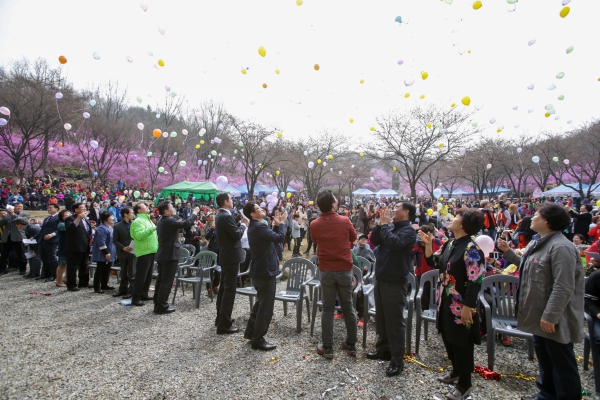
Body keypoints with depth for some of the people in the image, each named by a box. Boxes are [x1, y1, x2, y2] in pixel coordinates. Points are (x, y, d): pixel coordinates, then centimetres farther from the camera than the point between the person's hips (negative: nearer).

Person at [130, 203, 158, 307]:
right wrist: (152, 229, -29)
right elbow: (139, 235, -26)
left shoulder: (147, 220, 21)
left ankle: (144, 294, 25)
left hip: (151, 251, 10)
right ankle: (136, 298, 0)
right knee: (141, 276, -6)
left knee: (148, 275, 15)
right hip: (144, 252, -9)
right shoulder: (138, 221, -11)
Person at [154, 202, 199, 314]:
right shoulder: (169, 221, -18)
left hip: (162, 254, 10)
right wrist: (194, 212, -9)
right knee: (167, 281, -4)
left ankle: (158, 304, 21)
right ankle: (162, 306, 1)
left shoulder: (161, 221, 12)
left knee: (161, 280, 14)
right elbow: (186, 223, -23)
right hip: (170, 255, -10)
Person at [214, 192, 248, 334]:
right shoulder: (226, 216, -20)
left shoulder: (221, 215, 13)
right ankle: (224, 324, -1)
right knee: (229, 290, -6)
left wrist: (241, 223, 8)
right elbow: (237, 234, -22)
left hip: (225, 256, 11)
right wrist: (244, 223, -6)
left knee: (224, 288, 18)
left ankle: (220, 318, 29)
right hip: (231, 257, -11)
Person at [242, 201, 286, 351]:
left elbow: (272, 237, 15)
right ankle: (258, 339, 9)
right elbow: (280, 238, -25)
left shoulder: (254, 226, 12)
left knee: (260, 303, 23)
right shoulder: (259, 226, -21)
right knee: (266, 306, 0)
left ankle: (250, 332, 32)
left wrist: (276, 225, 4)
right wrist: (282, 223, -10)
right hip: (265, 270, -11)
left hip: (260, 270, 11)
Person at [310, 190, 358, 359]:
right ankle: (351, 345, 26)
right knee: (348, 308, 13)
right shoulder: (345, 221, -10)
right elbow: (353, 238, 9)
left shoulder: (314, 225, -9)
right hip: (345, 269, 0)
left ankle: (327, 348, 15)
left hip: (326, 271, 0)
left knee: (327, 309, 9)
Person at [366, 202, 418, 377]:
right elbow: (374, 241, 4)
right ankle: (383, 349, 33)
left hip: (395, 281, -8)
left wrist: (385, 224, -18)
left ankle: (397, 360, 10)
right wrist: (381, 223, -6)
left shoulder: (408, 230, -13)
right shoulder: (391, 226, 11)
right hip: (381, 278, 8)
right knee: (381, 317, 18)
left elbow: (394, 243, -30)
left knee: (394, 321, -1)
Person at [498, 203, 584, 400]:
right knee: (544, 359, 23)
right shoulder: (538, 243, 9)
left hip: (553, 320, -10)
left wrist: (550, 316, -26)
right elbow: (526, 265, 23)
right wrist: (508, 252, 16)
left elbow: (563, 288, -27)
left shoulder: (560, 247, -23)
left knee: (562, 364, 8)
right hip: (540, 315, 10)